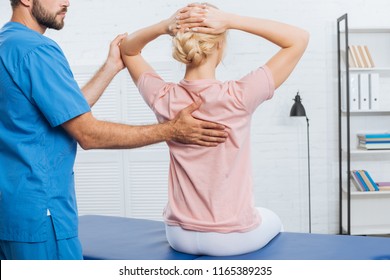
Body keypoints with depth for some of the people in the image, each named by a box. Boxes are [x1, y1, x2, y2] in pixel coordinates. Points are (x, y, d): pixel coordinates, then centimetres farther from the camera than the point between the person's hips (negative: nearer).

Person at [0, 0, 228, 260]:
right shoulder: (36, 50, -18)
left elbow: (68, 110, 9)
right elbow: (88, 134, -19)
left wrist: (112, 66, 13)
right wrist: (171, 130, -16)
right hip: (39, 209, -10)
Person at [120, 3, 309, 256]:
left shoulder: (163, 99, -13)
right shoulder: (238, 97, -23)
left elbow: (127, 50, 7)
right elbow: (299, 39, -14)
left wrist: (164, 27, -12)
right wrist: (231, 20, -21)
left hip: (180, 236, 3)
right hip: (233, 238, -3)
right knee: (272, 221, 33)